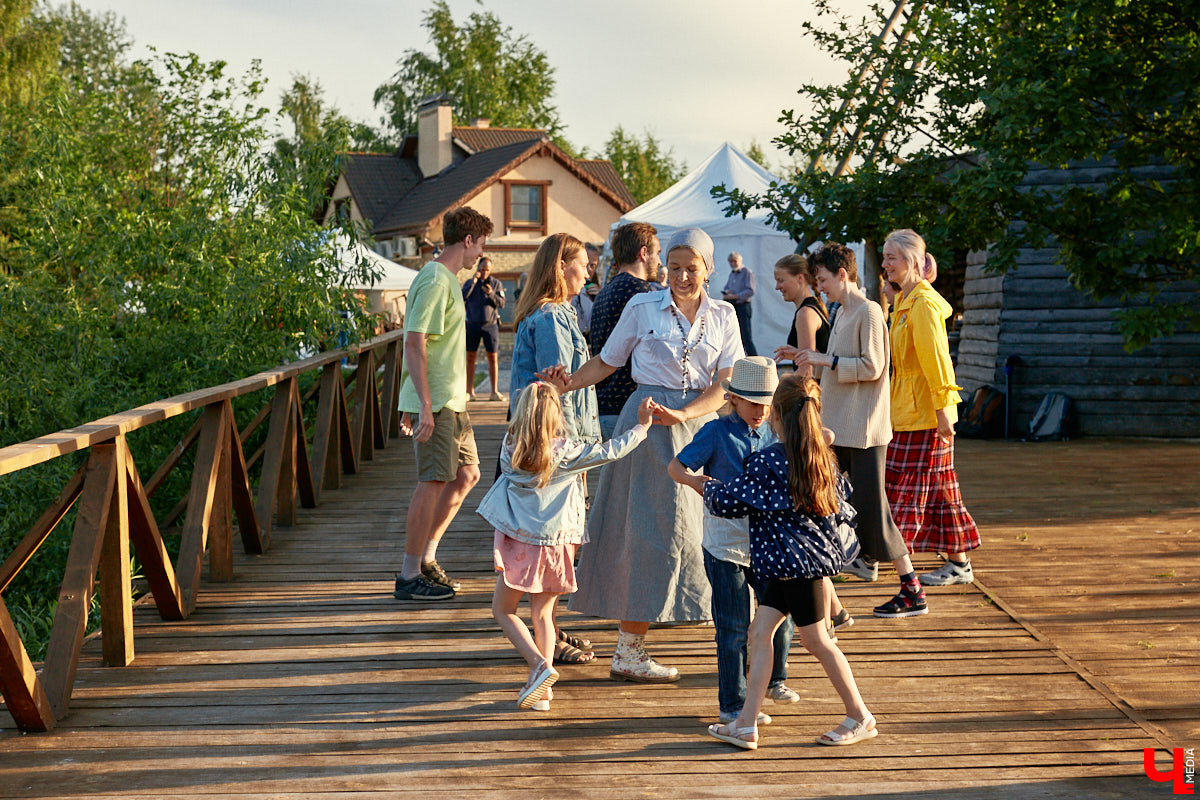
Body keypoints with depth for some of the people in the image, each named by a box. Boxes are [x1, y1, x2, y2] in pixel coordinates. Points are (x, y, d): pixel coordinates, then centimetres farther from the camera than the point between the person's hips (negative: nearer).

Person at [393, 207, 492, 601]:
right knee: (432, 482, -7)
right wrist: (425, 405, -25)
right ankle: (410, 576, 0)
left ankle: (426, 557, 21)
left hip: (452, 401, 10)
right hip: (436, 403, -10)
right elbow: (415, 343, -21)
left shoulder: (447, 280, 17)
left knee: (467, 474, 13)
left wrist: (414, 399, 22)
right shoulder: (435, 281, -14)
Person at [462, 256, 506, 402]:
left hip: (490, 324, 0)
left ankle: (494, 391, 4)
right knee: (470, 357, 0)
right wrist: (474, 281, -15)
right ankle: (470, 391, 6)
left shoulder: (497, 284, 7)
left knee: (493, 358, -1)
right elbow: (462, 297, -11)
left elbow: (501, 303, -1)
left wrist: (492, 294, -19)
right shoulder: (469, 283, 7)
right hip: (473, 324, 0)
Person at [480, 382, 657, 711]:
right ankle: (541, 689, 11)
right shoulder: (566, 452, -10)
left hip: (519, 544, -1)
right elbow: (610, 451, -5)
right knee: (543, 613, 15)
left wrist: (540, 391, 20)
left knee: (503, 610, 12)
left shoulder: (510, 449, -6)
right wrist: (642, 426, 6)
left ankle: (540, 664, -8)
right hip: (557, 544, 1)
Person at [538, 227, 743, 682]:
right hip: (647, 422, -3)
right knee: (652, 529, -6)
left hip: (699, 423, 3)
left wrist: (682, 414, -16)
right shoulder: (643, 308, 2)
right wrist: (567, 384, -9)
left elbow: (724, 387, -1)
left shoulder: (722, 316, 7)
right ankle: (628, 653, -1)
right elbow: (607, 362, 9)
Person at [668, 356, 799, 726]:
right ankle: (732, 704, 14)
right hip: (725, 545, -5)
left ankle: (774, 679, 33)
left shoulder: (772, 433, 5)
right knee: (734, 628, 1)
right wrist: (695, 480, -26)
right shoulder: (717, 432, -8)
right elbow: (676, 466, -7)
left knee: (781, 611, 8)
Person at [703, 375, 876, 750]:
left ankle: (860, 717, 17)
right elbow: (840, 502, 16)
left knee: (816, 640, 4)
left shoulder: (768, 461, -17)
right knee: (759, 632, 8)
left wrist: (710, 488, 8)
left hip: (796, 560, -8)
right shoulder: (823, 457, 7)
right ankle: (746, 724, 7)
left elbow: (728, 501, -11)